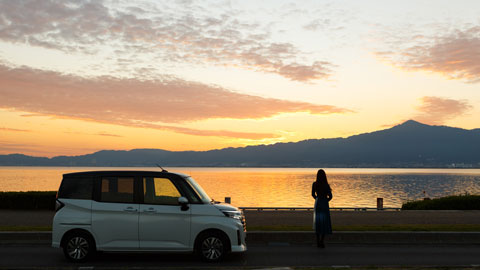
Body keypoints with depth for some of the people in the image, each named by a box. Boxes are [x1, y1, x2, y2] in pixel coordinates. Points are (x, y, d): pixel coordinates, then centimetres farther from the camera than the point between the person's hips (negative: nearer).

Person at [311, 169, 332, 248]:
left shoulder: (314, 184, -3)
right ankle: (321, 242, -5)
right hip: (324, 204, -4)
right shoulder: (326, 185, -15)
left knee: (317, 223, 12)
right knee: (324, 223, 3)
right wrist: (326, 201, 8)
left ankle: (318, 242, 13)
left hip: (317, 204, 4)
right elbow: (330, 196, -12)